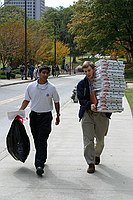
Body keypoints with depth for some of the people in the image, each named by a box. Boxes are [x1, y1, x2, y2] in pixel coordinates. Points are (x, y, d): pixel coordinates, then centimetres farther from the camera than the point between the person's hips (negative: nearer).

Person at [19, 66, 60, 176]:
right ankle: (41, 159, 30)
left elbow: (56, 102, 8)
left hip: (46, 116, -3)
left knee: (42, 140, -11)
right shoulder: (31, 86, 0)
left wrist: (58, 115, 12)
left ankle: (39, 165, -15)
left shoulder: (52, 88, -4)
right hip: (34, 115, 3)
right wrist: (19, 111, -5)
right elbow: (26, 100, 8)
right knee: (36, 140, 11)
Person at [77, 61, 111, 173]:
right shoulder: (82, 84, 3)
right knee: (88, 140, -7)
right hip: (87, 114, -1)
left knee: (100, 139, 14)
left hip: (102, 114, 1)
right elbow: (81, 99, -2)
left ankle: (97, 155, 42)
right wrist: (90, 105, -19)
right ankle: (91, 163, 0)